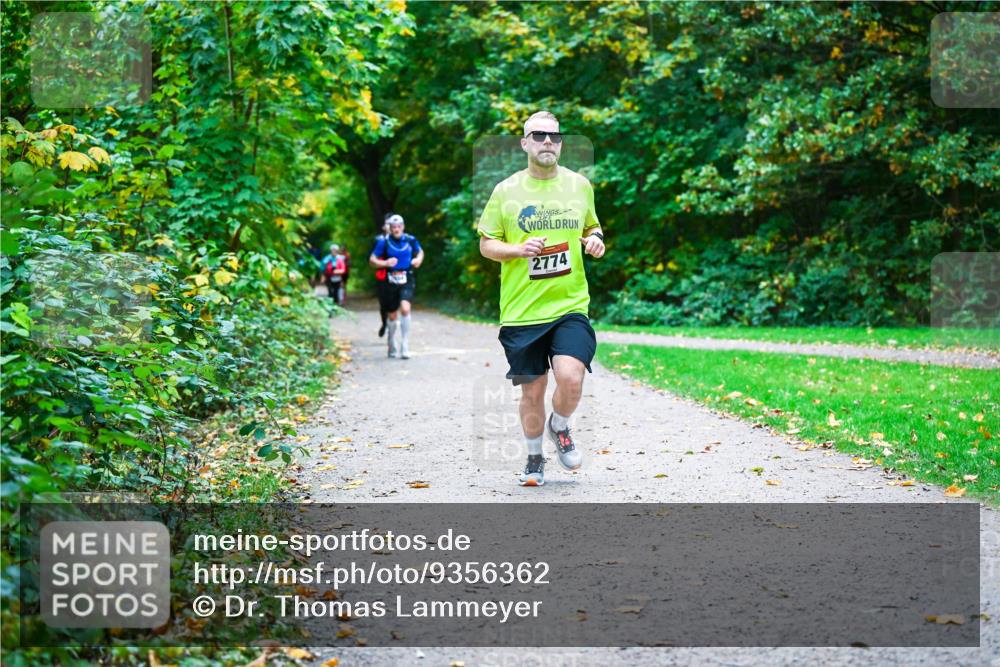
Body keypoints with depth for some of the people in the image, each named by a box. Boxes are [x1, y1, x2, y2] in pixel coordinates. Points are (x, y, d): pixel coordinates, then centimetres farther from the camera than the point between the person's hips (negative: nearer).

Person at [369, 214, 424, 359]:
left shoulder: (411, 240, 1)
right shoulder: (384, 242, -4)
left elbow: (420, 252, 20)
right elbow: (372, 260, -1)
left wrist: (418, 260, -1)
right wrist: (385, 263, -19)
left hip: (407, 281, 0)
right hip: (391, 282, 0)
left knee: (405, 308, -23)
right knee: (393, 316, 9)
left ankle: (405, 346, -16)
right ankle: (392, 346, 31)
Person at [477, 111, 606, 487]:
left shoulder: (579, 185, 7)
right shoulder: (506, 191, 1)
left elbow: (592, 226, 23)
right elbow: (486, 244, 6)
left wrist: (595, 240, 0)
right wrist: (518, 249, -13)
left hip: (570, 305, 0)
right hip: (522, 311, 0)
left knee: (570, 378, -19)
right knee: (532, 392, 5)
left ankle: (560, 427, 15)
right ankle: (534, 459, 29)